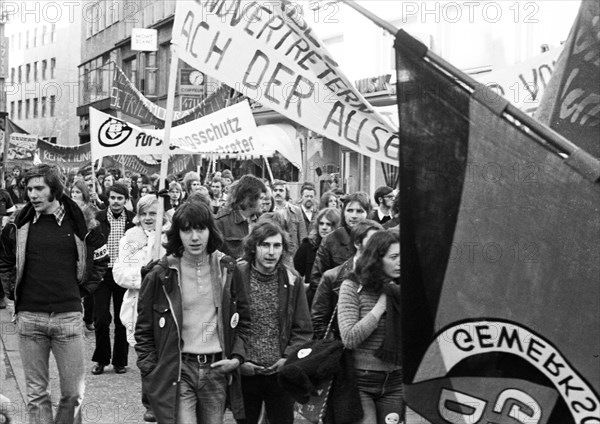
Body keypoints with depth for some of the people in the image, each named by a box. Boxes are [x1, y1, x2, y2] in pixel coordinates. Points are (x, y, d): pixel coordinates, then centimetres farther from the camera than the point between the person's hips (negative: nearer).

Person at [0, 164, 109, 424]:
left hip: (68, 316, -1)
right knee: (36, 393, 6)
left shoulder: (77, 224, -1)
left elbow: (100, 258, 13)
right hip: (29, 316, 1)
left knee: (73, 393, 3)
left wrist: (83, 289, 6)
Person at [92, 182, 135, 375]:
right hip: (102, 273, 0)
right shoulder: (98, 218, 1)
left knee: (122, 320, 6)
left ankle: (120, 361, 18)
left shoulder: (133, 220, 2)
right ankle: (101, 360, 13)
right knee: (101, 318, -2)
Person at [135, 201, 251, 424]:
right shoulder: (161, 275, -4)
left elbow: (243, 320, 13)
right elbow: (144, 330, 3)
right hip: (177, 371, -3)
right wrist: (151, 372, -4)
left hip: (217, 370, 3)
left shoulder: (227, 270, 4)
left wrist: (237, 357, 0)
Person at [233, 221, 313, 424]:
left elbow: (303, 330, 4)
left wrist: (289, 357, -9)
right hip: (244, 372, -1)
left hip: (282, 373, 1)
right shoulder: (236, 276, -5)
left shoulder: (292, 280, 2)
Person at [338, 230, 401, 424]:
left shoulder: (399, 289, 4)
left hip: (394, 381, 4)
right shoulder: (353, 286, -8)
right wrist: (381, 305, -15)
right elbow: (349, 339, -17)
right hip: (361, 381, -4)